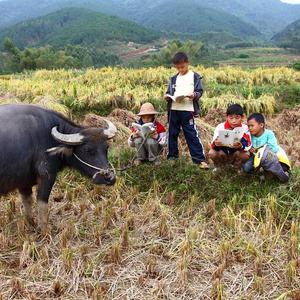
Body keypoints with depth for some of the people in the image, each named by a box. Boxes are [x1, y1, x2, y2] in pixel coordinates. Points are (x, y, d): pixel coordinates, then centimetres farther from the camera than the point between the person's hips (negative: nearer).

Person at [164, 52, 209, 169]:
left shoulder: (195, 76, 5)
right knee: (172, 134, 10)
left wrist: (194, 95, -21)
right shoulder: (174, 79, 17)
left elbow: (200, 91, 0)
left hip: (187, 110, -4)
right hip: (174, 110, 5)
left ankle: (200, 159, -3)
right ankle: (172, 157, 23)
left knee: (192, 135, -7)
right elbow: (169, 92, 17)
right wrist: (167, 96, -5)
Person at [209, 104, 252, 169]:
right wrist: (215, 144, -45)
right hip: (223, 153, 1)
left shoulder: (244, 128, -13)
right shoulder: (220, 127, -13)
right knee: (212, 153, -27)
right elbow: (213, 144, -19)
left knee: (245, 155, -30)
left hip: (237, 153, 0)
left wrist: (241, 146, -46)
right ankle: (218, 167, 5)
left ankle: (238, 169, 2)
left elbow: (248, 145, -23)